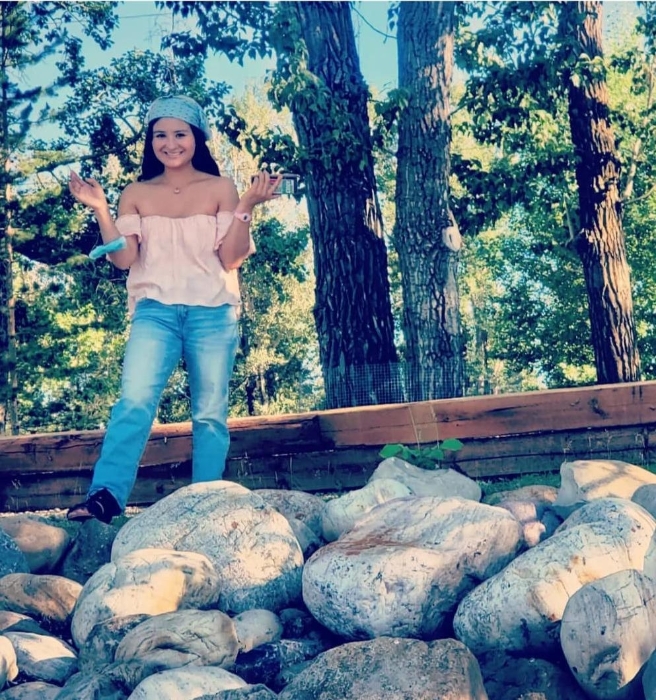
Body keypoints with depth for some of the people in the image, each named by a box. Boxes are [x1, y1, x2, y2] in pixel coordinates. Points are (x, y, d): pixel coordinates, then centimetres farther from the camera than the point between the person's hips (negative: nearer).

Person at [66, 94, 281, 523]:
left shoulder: (221, 189, 6)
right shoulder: (136, 194, 10)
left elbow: (232, 258, -1)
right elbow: (124, 257, 2)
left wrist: (247, 207, -12)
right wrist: (100, 209, -6)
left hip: (213, 311, 0)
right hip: (155, 310, 0)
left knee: (210, 414, 1)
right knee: (135, 400, -18)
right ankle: (106, 495, -23)